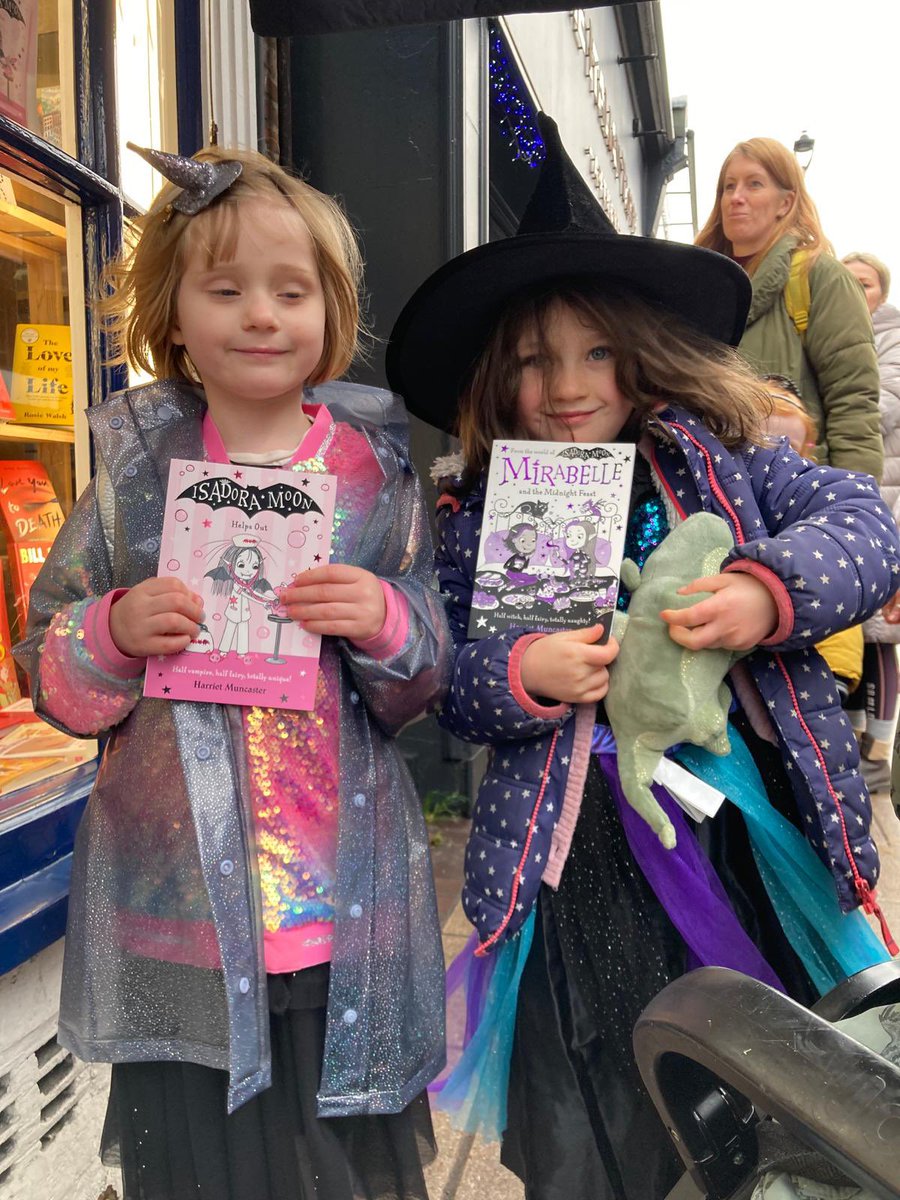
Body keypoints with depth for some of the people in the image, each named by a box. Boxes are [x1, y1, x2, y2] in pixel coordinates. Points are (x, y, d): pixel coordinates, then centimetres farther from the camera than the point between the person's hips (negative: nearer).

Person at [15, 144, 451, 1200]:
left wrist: (387, 620, -17)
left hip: (346, 914, 1)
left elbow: (425, 687, 3)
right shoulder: (137, 463, 0)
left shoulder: (375, 465, 0)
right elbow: (48, 677, 4)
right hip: (177, 909, 0)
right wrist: (116, 632, -17)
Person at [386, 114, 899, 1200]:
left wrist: (771, 590, -22)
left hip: (753, 829, 1)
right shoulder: (477, 513, 2)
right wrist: (523, 674, -18)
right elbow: (443, 681, 2)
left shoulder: (719, 458, 3)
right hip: (582, 856, 0)